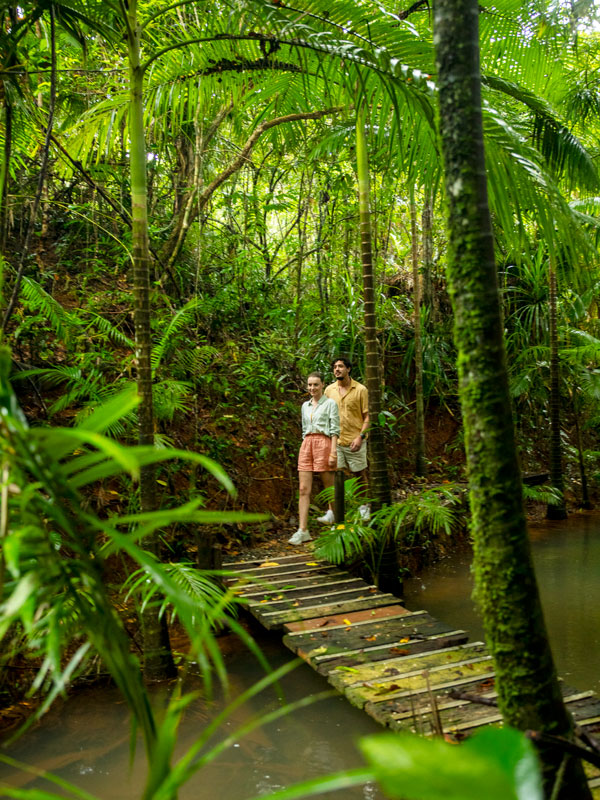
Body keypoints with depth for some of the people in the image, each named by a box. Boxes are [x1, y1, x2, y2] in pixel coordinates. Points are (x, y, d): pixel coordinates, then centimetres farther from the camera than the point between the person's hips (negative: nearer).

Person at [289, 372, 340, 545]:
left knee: (329, 488, 3)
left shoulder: (330, 404, 0)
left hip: (323, 443, -5)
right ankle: (303, 531, -5)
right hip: (307, 445, 5)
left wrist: (333, 452, -14)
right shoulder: (305, 405, 17)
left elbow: (335, 430, -6)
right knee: (304, 489, -3)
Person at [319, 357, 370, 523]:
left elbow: (367, 416, -3)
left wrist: (360, 436, -15)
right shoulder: (329, 389, 6)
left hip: (354, 441, -2)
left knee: (360, 475, 10)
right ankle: (331, 513, -3)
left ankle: (364, 507, 29)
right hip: (335, 441, 2)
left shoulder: (360, 390, -4)